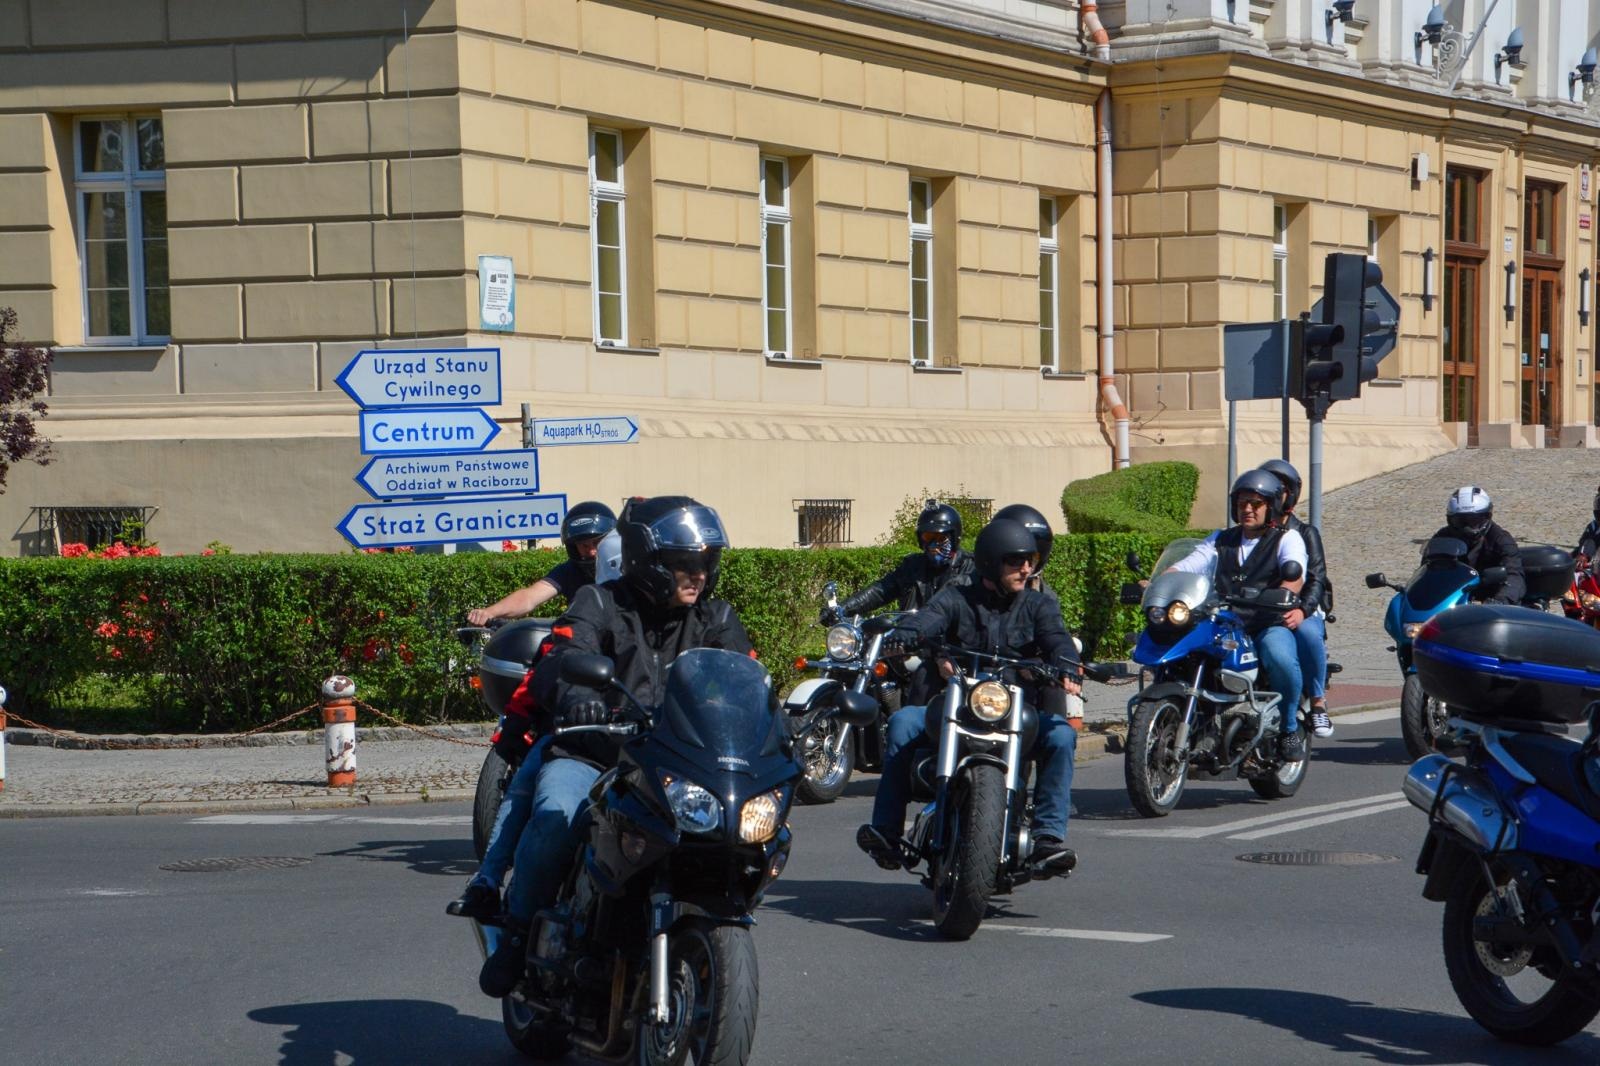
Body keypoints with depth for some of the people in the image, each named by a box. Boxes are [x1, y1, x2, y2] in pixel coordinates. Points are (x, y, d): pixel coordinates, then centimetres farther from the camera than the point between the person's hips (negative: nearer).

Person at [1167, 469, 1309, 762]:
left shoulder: (1287, 538, 9)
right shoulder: (1222, 539, 23)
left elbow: (1295, 574, -12)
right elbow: (1188, 564, 8)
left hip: (1271, 626, -4)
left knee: (1280, 658, -36)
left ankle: (1290, 728, -12)